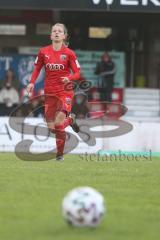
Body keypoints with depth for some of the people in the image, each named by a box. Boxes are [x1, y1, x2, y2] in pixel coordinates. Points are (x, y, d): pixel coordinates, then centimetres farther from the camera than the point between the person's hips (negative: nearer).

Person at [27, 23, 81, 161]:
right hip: (49, 93, 3)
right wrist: (32, 82, 0)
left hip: (65, 92, -3)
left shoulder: (69, 53, -6)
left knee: (58, 125, -22)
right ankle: (70, 120, 33)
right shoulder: (43, 52, 1)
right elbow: (37, 68, 14)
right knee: (52, 127, 3)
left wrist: (69, 78, -25)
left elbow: (77, 73, -4)